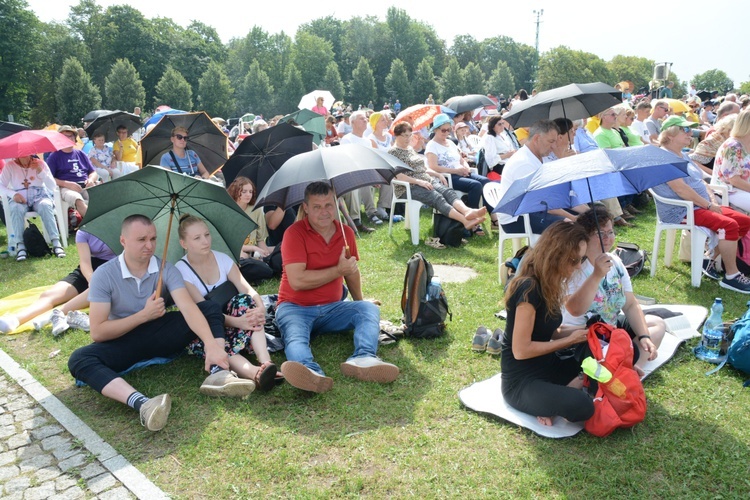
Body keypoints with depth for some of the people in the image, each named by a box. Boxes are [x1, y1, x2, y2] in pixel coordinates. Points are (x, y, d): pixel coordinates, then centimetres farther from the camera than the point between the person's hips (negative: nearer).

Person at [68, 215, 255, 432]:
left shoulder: (166, 269, -9)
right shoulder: (104, 275, -13)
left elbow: (189, 308, -23)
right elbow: (97, 332, -15)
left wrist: (211, 345, -38)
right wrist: (144, 315, -17)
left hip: (161, 335, 2)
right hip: (124, 341, -2)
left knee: (211, 308, -16)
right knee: (79, 359, -32)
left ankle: (217, 373, -38)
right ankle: (142, 404, -53)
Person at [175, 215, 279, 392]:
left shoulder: (222, 259, 2)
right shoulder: (181, 270, -9)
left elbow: (246, 289, -10)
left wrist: (260, 307, -33)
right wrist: (236, 322, -36)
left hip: (226, 315, 3)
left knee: (245, 300, -28)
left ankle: (265, 362, -44)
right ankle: (254, 373, -64)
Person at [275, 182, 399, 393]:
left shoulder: (346, 232, 6)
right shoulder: (295, 233, -11)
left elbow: (352, 271, 24)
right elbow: (297, 281, -21)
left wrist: (359, 301, 28)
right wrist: (338, 270, -17)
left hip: (332, 308, 5)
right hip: (295, 307, -5)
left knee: (369, 309, -19)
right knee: (295, 336, -35)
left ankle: (363, 359, -44)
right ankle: (312, 373, -66)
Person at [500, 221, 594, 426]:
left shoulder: (548, 284, 5)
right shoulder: (528, 289, -23)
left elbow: (548, 333, 10)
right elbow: (521, 350, -23)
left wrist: (583, 331, -5)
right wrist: (570, 340, -15)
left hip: (548, 368, 9)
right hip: (521, 382, -9)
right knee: (581, 407, -32)